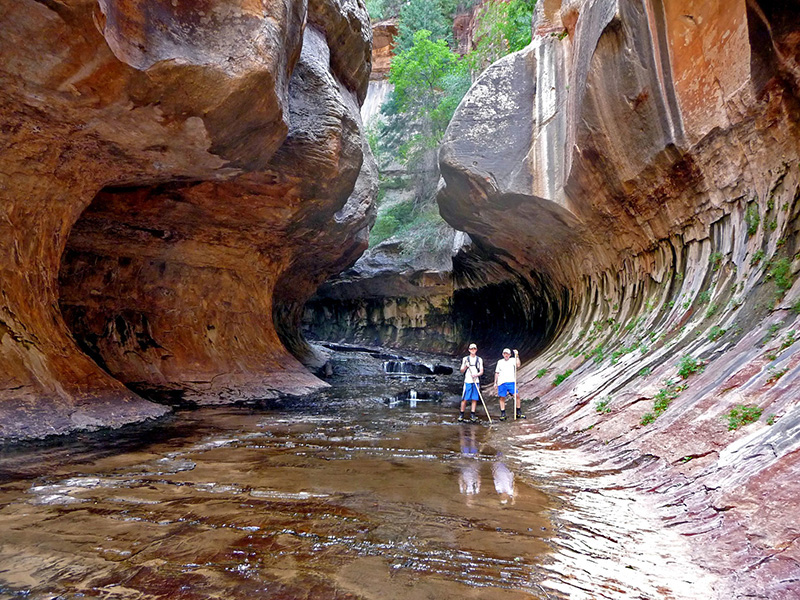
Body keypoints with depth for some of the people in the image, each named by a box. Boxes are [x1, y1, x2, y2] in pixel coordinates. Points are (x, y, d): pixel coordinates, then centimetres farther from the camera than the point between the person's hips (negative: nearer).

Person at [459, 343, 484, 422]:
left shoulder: (479, 359, 11)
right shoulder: (465, 359, 9)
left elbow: (481, 371, 6)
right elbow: (462, 371, 7)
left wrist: (476, 374, -14)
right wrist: (465, 367, -13)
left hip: (476, 382, 1)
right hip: (467, 381, -1)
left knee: (474, 399, 0)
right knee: (464, 399, -4)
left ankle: (472, 415, 6)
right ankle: (461, 415, 4)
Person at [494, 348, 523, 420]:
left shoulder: (513, 360, 10)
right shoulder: (500, 362, 17)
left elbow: (518, 365, -10)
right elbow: (497, 373, 19)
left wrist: (517, 356, -12)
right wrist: (495, 383, 16)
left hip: (511, 382, -2)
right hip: (501, 382, 2)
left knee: (516, 395, -9)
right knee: (502, 398, 2)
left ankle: (518, 413, 3)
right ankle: (502, 414, 9)